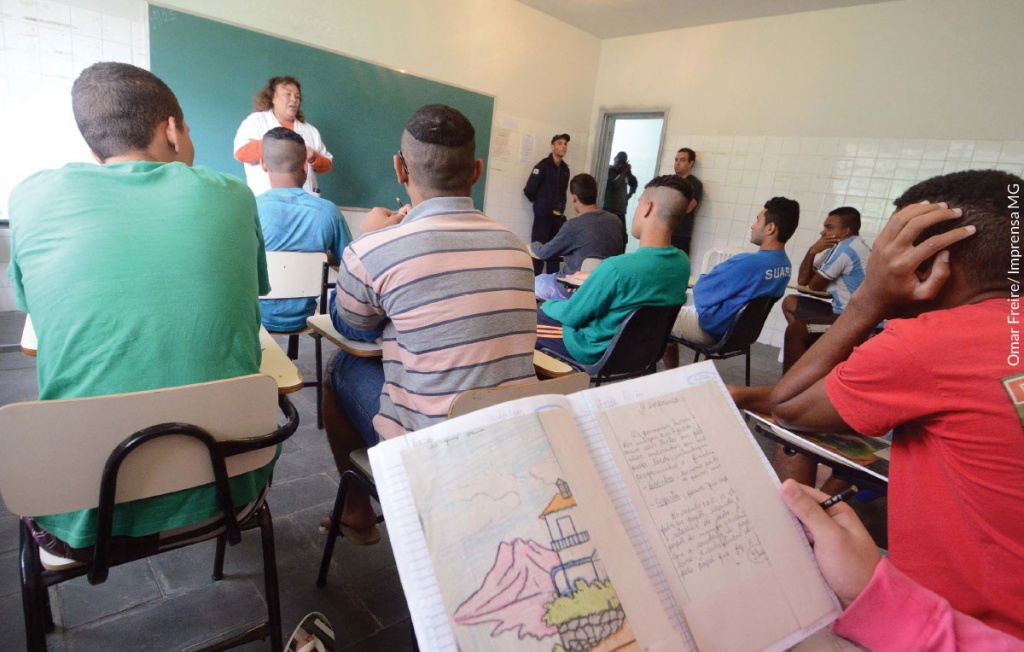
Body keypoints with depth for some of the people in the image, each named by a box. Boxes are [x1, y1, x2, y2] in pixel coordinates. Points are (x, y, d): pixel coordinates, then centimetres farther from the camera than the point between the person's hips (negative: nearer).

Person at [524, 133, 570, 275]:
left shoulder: (565, 169, 11)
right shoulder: (543, 165, -7)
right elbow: (529, 190, -11)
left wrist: (560, 207, 10)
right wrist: (540, 203, 3)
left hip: (558, 216, 6)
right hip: (543, 215, -6)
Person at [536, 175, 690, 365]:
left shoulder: (617, 267, -32)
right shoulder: (683, 263, -10)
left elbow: (571, 315, -19)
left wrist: (547, 305, 2)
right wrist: (594, 280, 14)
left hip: (597, 351, -7)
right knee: (551, 307, 24)